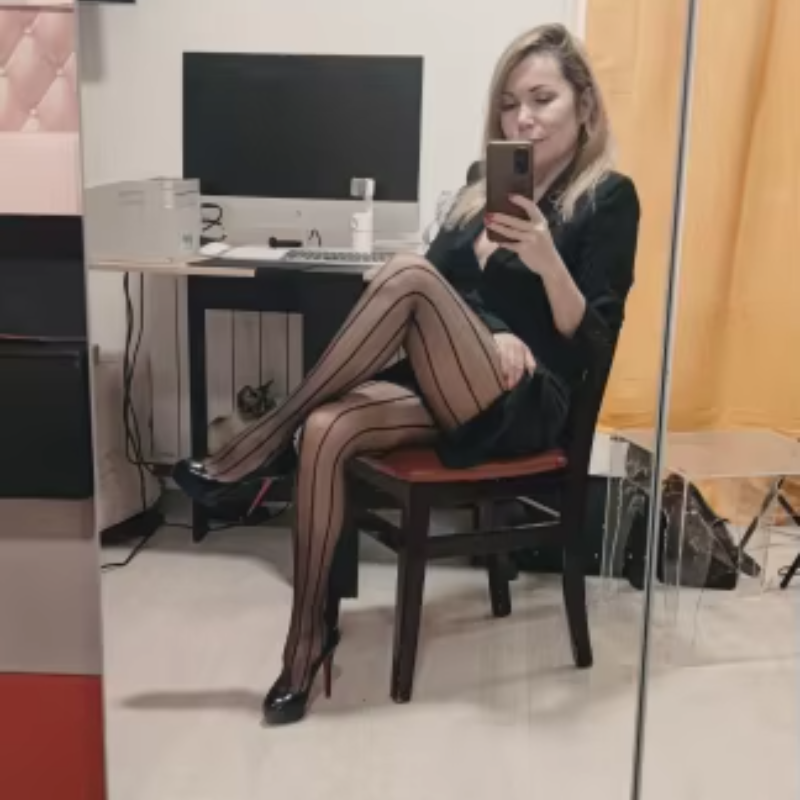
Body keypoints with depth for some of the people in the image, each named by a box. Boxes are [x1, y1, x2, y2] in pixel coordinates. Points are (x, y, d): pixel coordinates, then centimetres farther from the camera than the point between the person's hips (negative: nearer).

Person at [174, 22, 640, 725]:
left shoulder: (609, 199, 1)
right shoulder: (485, 189, 18)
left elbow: (591, 340, -7)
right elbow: (450, 291, 9)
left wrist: (547, 261, -25)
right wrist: (484, 333, -12)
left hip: (527, 405, -5)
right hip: (452, 389, 6)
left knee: (410, 275, -29)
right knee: (326, 430, -25)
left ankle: (261, 446, -21)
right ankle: (310, 636, -14)